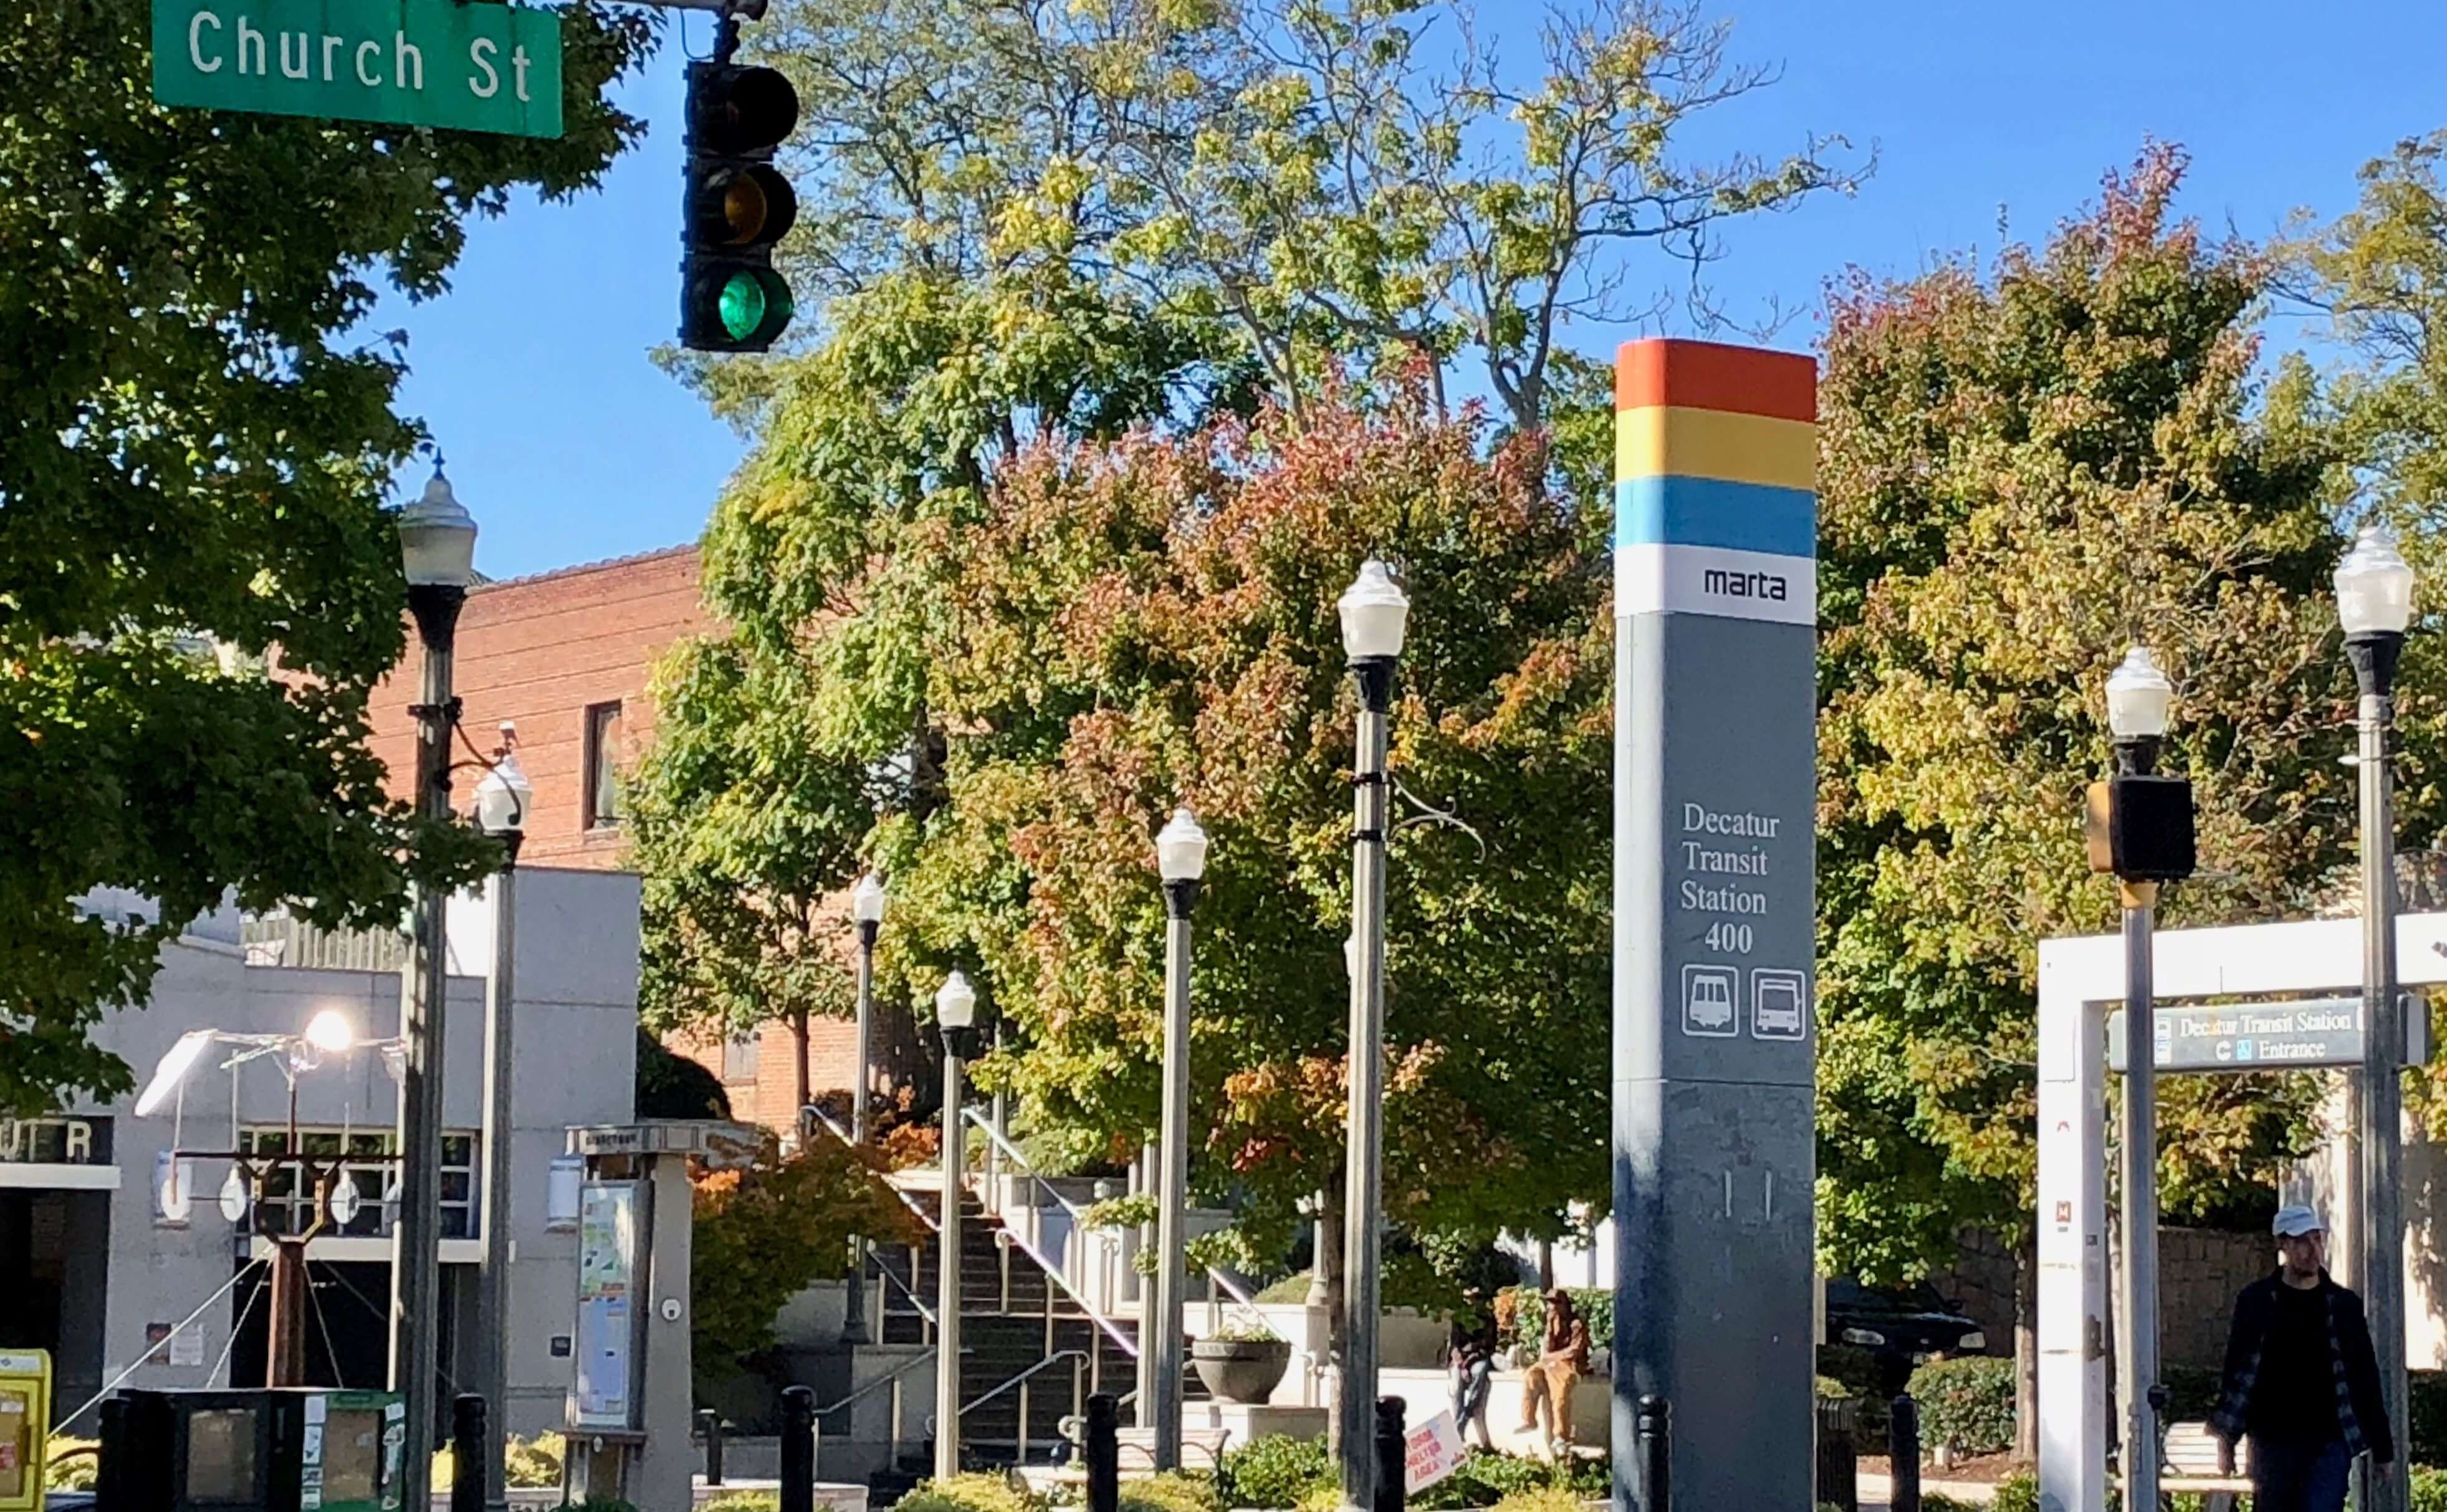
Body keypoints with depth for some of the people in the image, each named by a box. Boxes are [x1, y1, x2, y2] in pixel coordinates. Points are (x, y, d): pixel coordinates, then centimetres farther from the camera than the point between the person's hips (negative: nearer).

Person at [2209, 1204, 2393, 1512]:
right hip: (2273, 1440, 0)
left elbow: (2366, 1379, 8)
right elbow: (2236, 1370, 5)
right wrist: (2226, 1438, 1)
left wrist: (2382, 1448, 7)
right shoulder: (2256, 1301, 3)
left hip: (2329, 1443, 0)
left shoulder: (2345, 1305, 6)